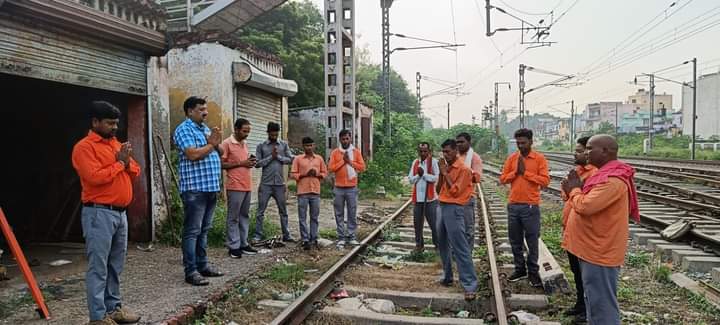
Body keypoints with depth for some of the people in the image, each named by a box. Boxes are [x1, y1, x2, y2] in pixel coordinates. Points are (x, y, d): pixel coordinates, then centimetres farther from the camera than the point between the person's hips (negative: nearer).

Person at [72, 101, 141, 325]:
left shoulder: (116, 144, 17)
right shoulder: (84, 147, -8)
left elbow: (135, 172, 18)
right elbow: (95, 177, -21)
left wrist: (127, 162, -3)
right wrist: (119, 163, -9)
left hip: (121, 212, 8)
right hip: (99, 213, -8)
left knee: (116, 265, 13)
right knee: (98, 267, -4)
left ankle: (114, 307, 23)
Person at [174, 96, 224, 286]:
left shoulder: (206, 128, 19)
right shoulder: (184, 129, -8)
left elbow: (220, 153, 19)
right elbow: (192, 154, -22)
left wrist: (216, 143, -2)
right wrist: (211, 145, -8)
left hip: (211, 187, 9)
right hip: (195, 188, -9)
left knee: (204, 229, 14)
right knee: (192, 231, -5)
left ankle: (202, 265, 23)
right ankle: (191, 271, 0)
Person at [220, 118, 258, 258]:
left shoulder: (245, 144, 16)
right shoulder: (226, 143, -8)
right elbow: (221, 164, -11)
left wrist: (250, 162, 2)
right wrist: (241, 163, -16)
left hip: (247, 186, 8)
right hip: (235, 187, -7)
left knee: (245, 216, 12)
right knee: (233, 218, -1)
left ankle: (243, 244, 19)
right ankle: (233, 246, 6)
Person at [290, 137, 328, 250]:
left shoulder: (319, 158, 9)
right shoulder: (298, 159, 2)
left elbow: (325, 173, 12)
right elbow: (293, 174, 0)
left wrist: (317, 174, -7)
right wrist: (304, 174, -13)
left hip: (315, 192, 2)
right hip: (302, 192, -2)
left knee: (314, 217, 7)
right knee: (302, 218, -1)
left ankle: (314, 239, 14)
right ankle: (305, 240, 5)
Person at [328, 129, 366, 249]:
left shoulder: (356, 152, 4)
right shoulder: (335, 152, 3)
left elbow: (362, 167, -1)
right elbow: (330, 168, -4)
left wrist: (350, 162, -11)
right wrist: (342, 161, -12)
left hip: (352, 188, 0)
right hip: (339, 188, 0)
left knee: (352, 214, 4)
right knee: (339, 214, 4)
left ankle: (351, 237, 13)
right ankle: (341, 237, 11)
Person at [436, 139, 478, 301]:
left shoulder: (463, 169, -11)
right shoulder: (446, 168, 13)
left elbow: (455, 191, -17)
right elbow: (439, 189, 13)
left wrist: (445, 173, -13)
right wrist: (441, 172, 0)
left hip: (454, 209, -9)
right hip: (442, 207, 9)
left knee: (460, 248, -11)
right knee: (442, 245, 16)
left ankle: (470, 285, -9)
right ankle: (447, 276, 28)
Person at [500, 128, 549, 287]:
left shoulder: (539, 158, -3)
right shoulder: (511, 158, 7)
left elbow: (545, 181, -11)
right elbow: (503, 179, 5)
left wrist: (525, 172, -13)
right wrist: (515, 171, -10)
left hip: (531, 206, -4)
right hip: (513, 205, 4)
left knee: (532, 241, 5)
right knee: (515, 240, 12)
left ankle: (533, 272, 17)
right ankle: (520, 268, 26)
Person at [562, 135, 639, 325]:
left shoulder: (613, 180, -22)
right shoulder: (607, 175, 12)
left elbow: (585, 206, -28)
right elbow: (592, 203, 17)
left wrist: (574, 190, -9)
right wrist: (576, 189, 0)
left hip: (600, 252, -10)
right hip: (593, 249, 10)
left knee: (602, 304, 0)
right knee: (594, 300, 20)